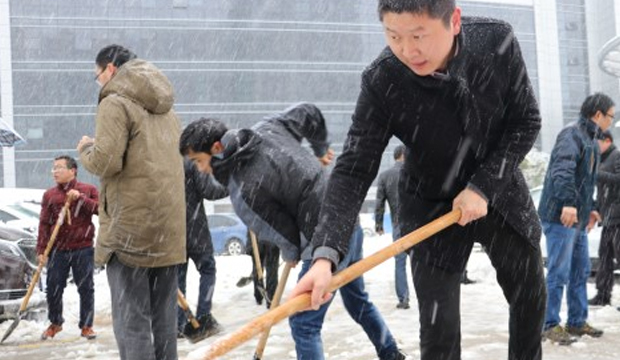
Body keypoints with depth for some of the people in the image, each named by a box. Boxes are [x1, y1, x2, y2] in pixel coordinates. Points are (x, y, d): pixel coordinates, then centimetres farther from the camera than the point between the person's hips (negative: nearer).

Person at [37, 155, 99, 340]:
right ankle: (55, 323, 26)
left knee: (86, 289, 3)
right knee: (53, 289, 6)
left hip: (83, 249, -2)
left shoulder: (88, 190, 2)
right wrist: (41, 250, -3)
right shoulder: (49, 195, 6)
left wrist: (80, 198, -18)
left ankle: (86, 325, 16)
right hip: (57, 250, 2)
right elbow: (44, 224, 3)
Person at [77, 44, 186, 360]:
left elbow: (106, 161, -16)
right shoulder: (166, 109, 20)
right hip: (169, 227, 8)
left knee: (131, 322, -4)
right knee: (163, 319, 13)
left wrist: (85, 150, 5)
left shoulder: (116, 103, -6)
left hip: (131, 227, -8)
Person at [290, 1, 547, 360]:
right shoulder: (381, 82, -27)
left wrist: (484, 186, -21)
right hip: (432, 207, -2)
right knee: (438, 329, -5)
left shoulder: (498, 40, -22)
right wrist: (325, 256, -40)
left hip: (500, 192, 3)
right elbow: (353, 171, -27)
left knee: (531, 298, 18)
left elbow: (526, 121, -11)